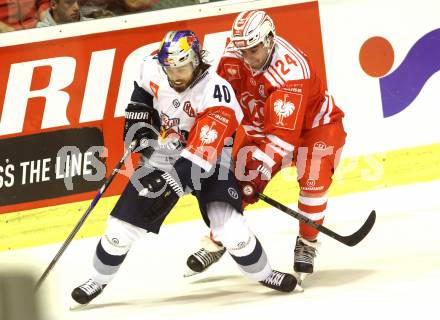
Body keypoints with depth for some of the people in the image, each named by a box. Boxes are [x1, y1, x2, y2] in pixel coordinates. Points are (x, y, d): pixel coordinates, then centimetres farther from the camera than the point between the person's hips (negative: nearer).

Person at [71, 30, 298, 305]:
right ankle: (99, 280, 22)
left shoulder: (217, 95, -31)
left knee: (229, 226, -19)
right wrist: (138, 119, 0)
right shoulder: (154, 68, -16)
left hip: (206, 160, -4)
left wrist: (169, 183, -45)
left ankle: (263, 274, 6)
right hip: (160, 156, 4)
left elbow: (199, 156, -36)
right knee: (123, 225, 0)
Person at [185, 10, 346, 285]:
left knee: (313, 179, -26)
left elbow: (284, 134, -42)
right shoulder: (234, 56, -19)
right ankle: (217, 242, 13)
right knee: (234, 176, -4)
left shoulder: (291, 70, -38)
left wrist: (260, 171, -46)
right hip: (261, 124, 6)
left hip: (315, 122, -6)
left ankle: (307, 244, -5)